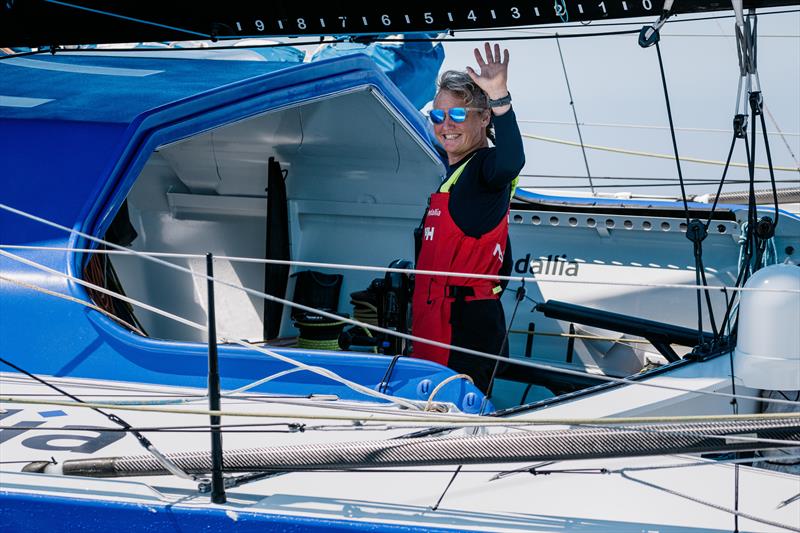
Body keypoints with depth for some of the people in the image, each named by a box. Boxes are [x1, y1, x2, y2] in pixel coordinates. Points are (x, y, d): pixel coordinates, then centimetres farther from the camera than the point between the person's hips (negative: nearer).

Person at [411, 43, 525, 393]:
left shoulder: (485, 167, -8)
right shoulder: (450, 174, 21)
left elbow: (510, 163, -35)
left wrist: (499, 98, -46)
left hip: (469, 325, -10)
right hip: (435, 324, 10)